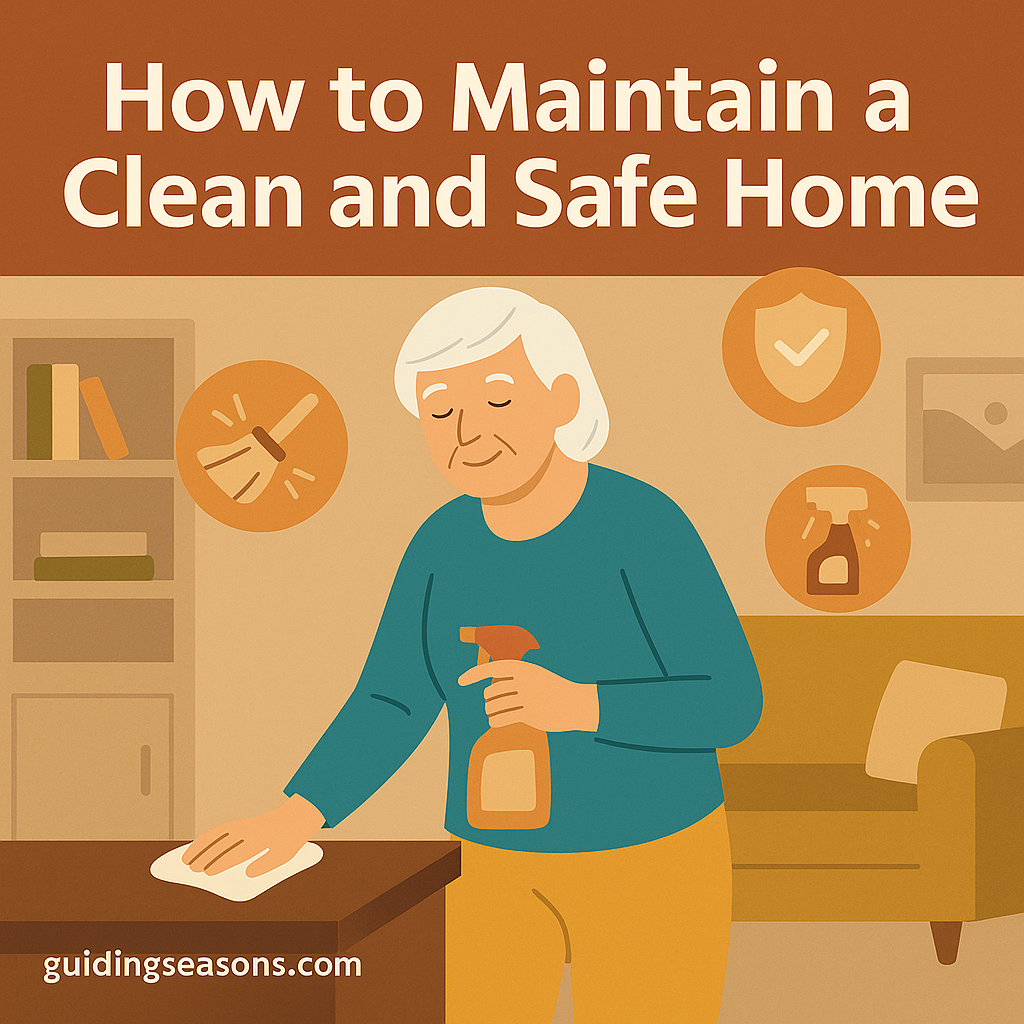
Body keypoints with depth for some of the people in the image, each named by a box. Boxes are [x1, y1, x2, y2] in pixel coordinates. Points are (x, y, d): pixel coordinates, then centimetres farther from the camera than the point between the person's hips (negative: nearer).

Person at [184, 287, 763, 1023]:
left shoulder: (645, 527, -18)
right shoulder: (445, 542, -2)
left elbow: (732, 705, -18)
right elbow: (388, 708, 0)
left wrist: (576, 706, -31)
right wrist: (296, 818, -15)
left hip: (649, 867, -5)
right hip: (502, 868, 5)